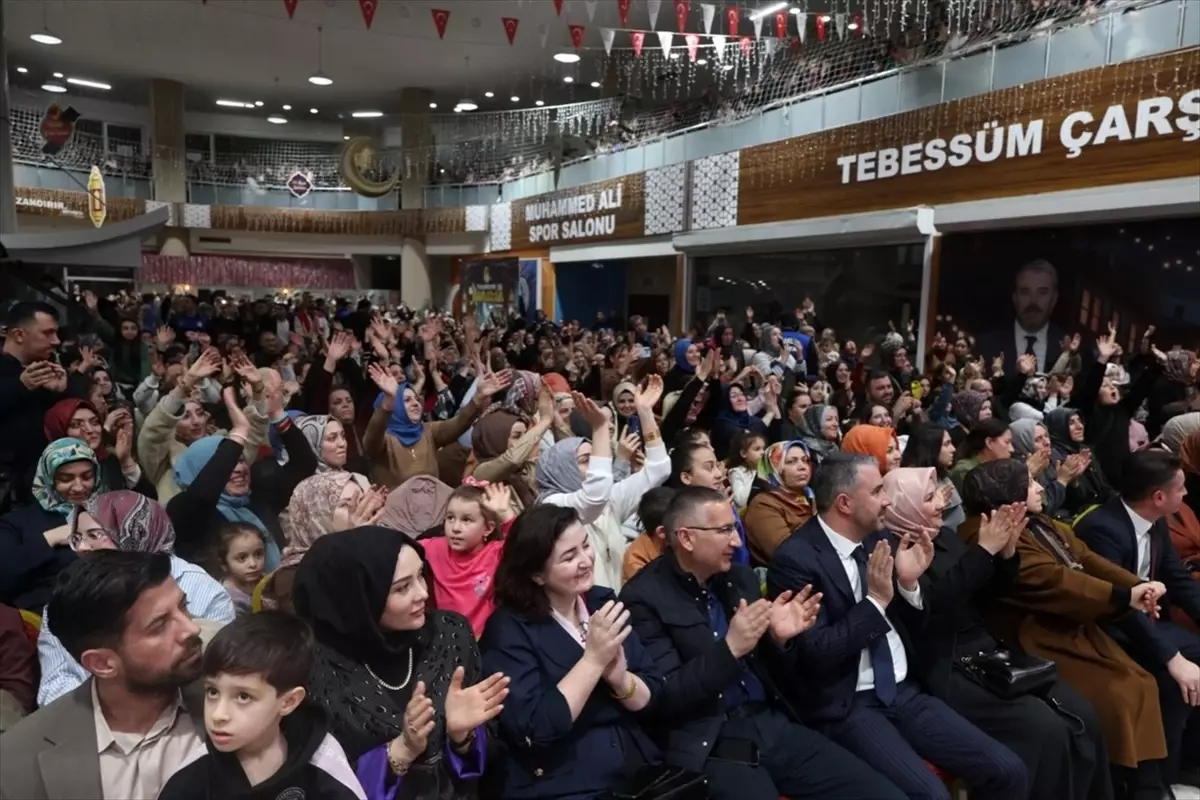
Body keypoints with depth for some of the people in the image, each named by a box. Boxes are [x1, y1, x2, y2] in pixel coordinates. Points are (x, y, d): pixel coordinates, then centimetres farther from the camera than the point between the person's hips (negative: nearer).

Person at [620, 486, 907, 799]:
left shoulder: (741, 576, 8)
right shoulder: (645, 597, -11)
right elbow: (662, 699, -14)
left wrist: (777, 637, -6)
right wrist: (729, 648, -24)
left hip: (774, 724, 6)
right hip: (711, 745, -5)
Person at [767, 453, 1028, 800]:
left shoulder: (881, 540, 6)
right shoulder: (795, 558, -15)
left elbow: (912, 631, 12)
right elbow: (814, 654, -18)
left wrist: (909, 584, -7)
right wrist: (875, 600, -19)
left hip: (904, 692, 6)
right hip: (846, 706, -6)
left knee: (1008, 772, -6)